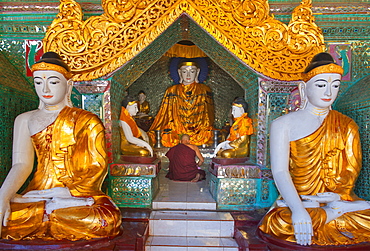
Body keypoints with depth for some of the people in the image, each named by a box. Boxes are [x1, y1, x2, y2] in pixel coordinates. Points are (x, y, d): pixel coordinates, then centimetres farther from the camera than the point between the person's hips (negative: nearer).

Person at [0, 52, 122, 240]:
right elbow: (21, 164, 2)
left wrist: (70, 191, -17)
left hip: (78, 193, 0)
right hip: (37, 192, 1)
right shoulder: (25, 120, 16)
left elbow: (98, 167, -1)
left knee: (107, 220, -33)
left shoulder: (87, 121, 7)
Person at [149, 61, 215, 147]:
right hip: (177, 132, 1)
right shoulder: (172, 91, 11)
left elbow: (210, 115, 12)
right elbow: (163, 114, 11)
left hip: (200, 132, 0)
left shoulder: (204, 90, 10)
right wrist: (152, 134, 2)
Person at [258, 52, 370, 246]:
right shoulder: (283, 125, 1)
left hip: (339, 200, 2)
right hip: (299, 201, -1)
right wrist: (298, 211, -27)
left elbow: (352, 171, 5)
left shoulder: (347, 126, 13)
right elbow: (279, 171, -11)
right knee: (283, 223, -35)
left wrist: (337, 197, -16)